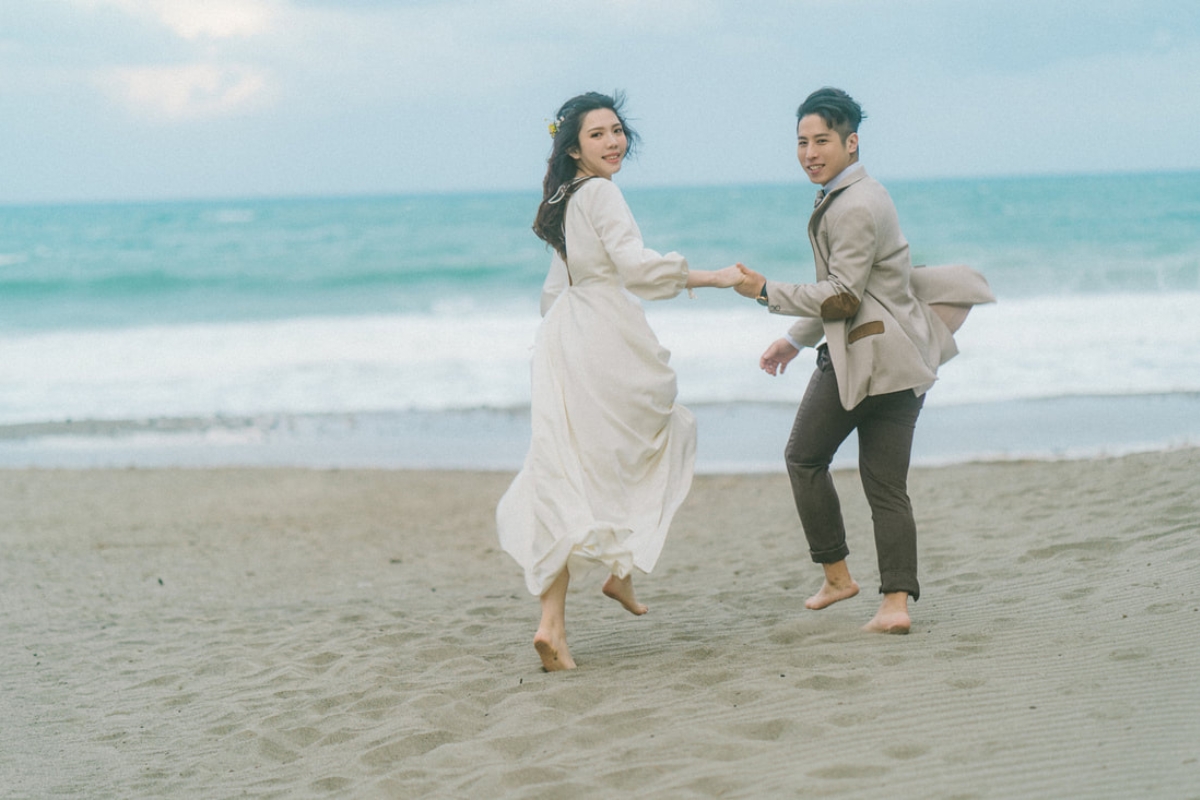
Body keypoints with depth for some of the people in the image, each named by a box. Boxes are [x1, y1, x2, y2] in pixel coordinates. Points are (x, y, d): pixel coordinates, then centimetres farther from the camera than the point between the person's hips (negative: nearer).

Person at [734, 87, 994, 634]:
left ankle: (836, 574, 14)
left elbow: (841, 298, -18)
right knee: (887, 486, 6)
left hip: (865, 356, -10)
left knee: (804, 457, 9)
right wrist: (795, 341, 28)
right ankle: (897, 603, 1)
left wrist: (768, 293, -14)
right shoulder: (854, 196, 17)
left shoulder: (855, 207, -16)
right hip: (901, 361, 10)